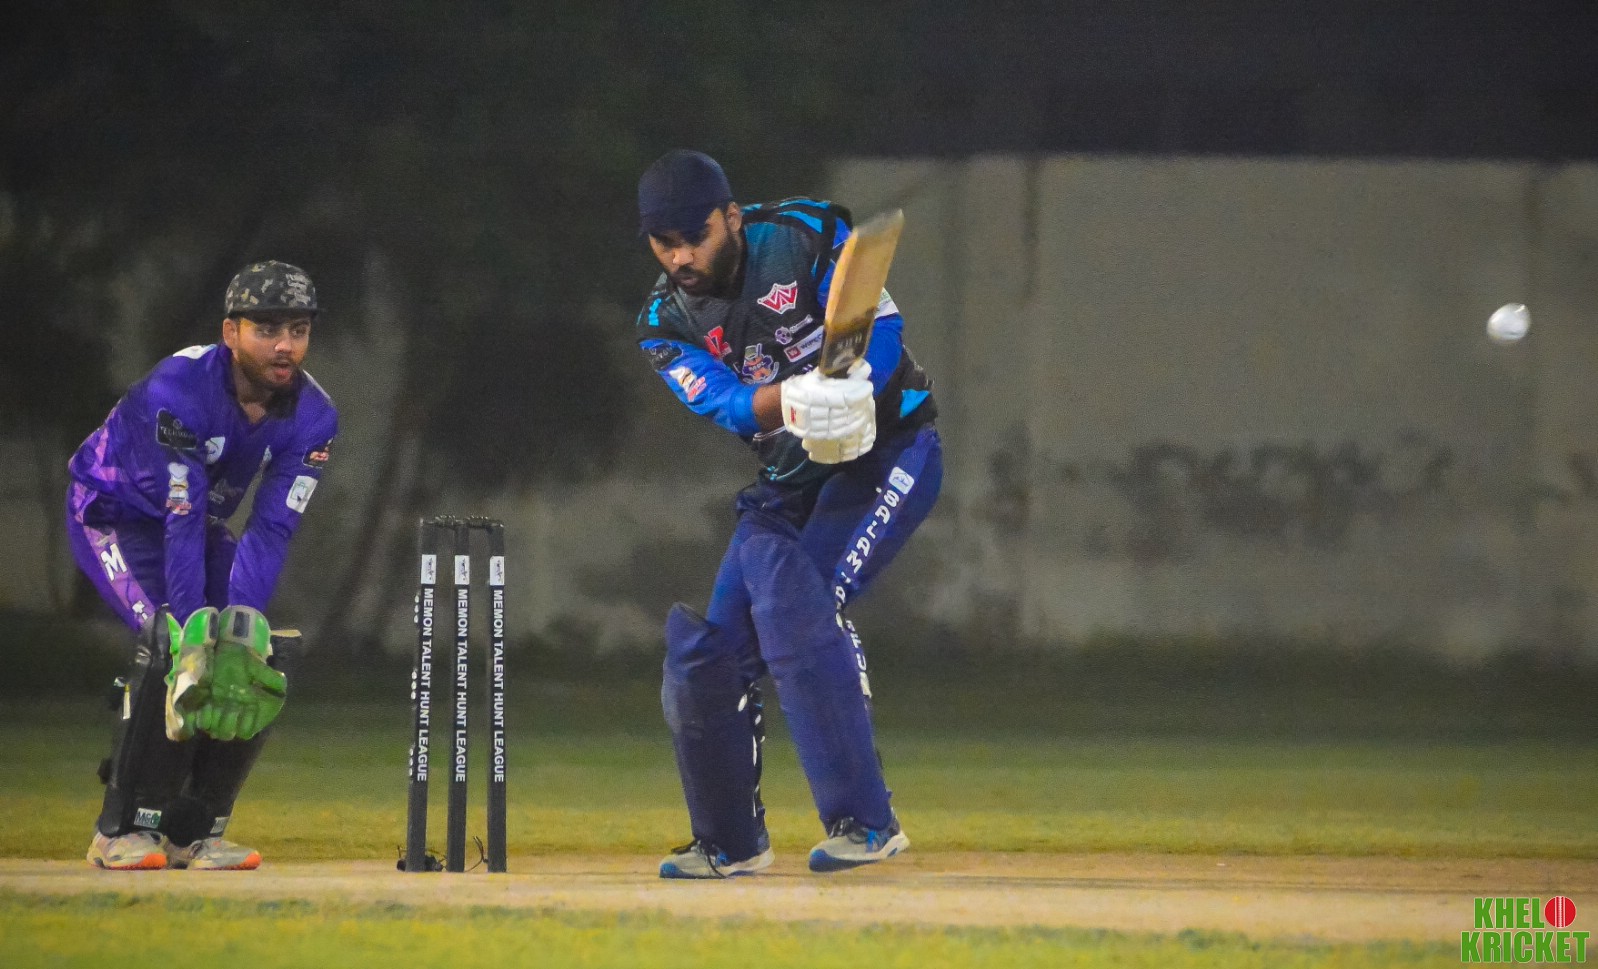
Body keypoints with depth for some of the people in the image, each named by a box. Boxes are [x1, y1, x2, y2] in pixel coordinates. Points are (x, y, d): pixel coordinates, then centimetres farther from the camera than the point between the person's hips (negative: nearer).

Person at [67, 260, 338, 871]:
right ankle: (124, 831, -18)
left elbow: (271, 529, -22)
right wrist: (193, 631, -41)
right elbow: (180, 522, -37)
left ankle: (194, 831, 1)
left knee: (261, 660, -11)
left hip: (205, 524, 6)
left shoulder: (313, 416, -17)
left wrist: (243, 623, -35)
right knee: (169, 648, -27)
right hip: (112, 515, -6)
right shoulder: (177, 391, -34)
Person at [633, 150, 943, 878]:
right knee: (700, 642, 0)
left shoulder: (805, 238, -13)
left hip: (885, 455, -6)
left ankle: (864, 820, -27)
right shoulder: (667, 324, -5)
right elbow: (722, 407, -23)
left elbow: (879, 329, -20)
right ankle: (729, 842, 23)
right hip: (779, 483, 6)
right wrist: (796, 395, -44)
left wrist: (845, 393, -41)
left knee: (794, 601, -27)